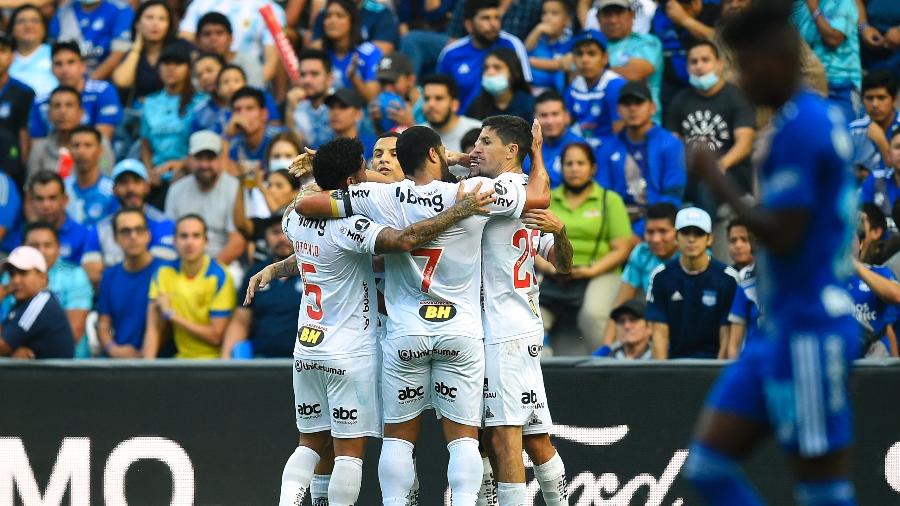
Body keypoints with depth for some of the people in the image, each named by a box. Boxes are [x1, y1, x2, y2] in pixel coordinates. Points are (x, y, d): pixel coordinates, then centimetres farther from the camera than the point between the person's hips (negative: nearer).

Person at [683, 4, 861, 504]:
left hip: (807, 335, -10)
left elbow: (784, 238, -21)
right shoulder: (821, 118, 14)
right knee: (708, 464, 7)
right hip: (781, 331, 10)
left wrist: (718, 181, -12)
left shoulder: (799, 129, -16)